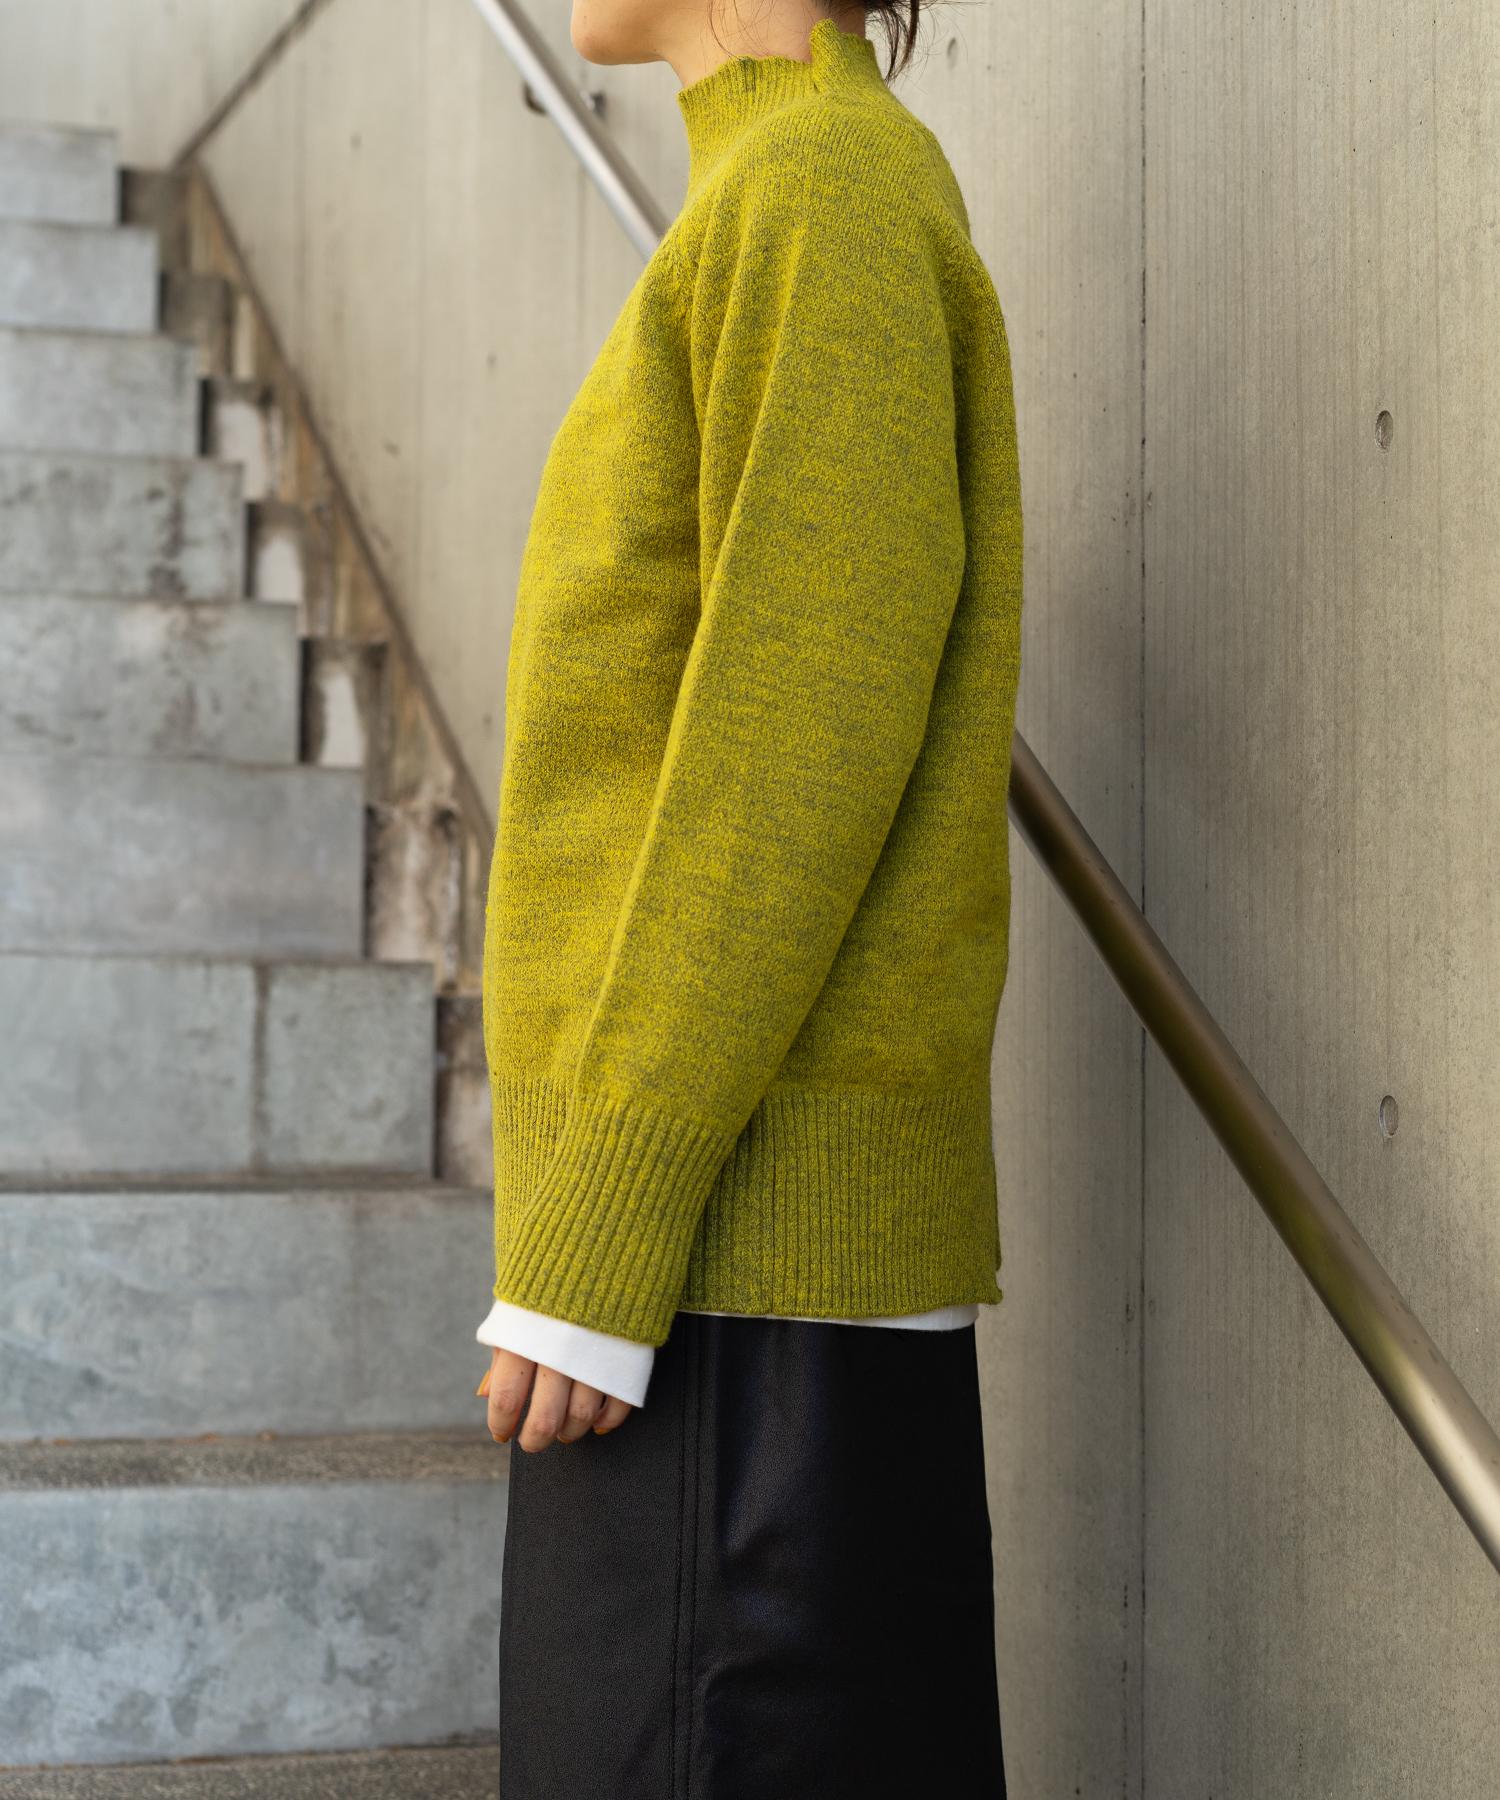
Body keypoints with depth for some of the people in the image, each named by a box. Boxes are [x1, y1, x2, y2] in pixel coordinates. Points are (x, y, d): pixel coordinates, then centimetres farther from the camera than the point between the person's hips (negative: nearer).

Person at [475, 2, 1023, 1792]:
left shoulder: (827, 187, -9)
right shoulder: (776, 194, 19)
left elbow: (802, 740, -18)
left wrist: (593, 1242, -19)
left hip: (743, 1246, -9)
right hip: (749, 1236, 9)